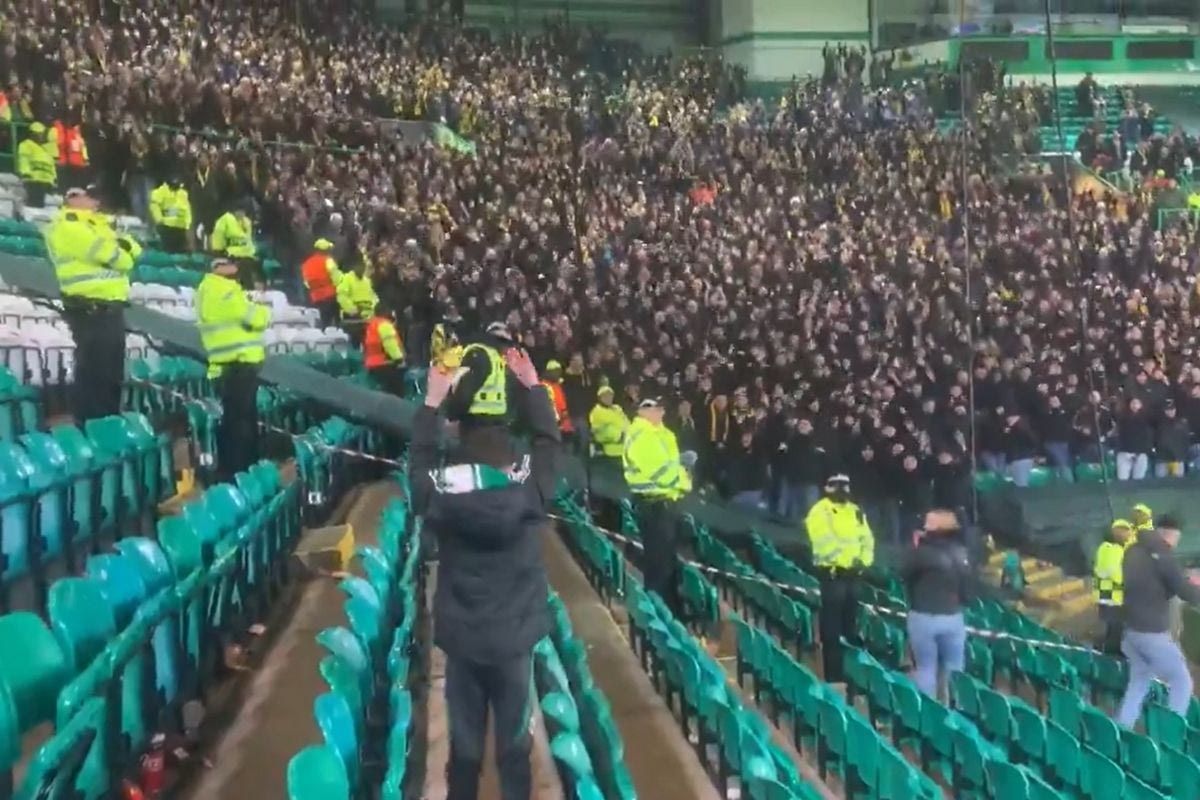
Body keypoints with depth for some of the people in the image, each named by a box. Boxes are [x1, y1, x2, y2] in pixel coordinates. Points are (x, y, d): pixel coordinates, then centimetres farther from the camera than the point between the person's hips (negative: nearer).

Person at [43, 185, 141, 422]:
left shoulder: (97, 225, 23)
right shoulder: (67, 225, -6)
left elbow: (133, 252, 15)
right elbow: (105, 252, -16)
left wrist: (125, 245, -6)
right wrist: (122, 254, 4)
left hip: (110, 307, 9)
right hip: (90, 309, -9)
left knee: (112, 372, 13)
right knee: (93, 372, -10)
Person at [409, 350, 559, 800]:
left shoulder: (444, 503, -10)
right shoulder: (529, 496, -12)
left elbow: (420, 460, 9)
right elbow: (548, 443, 4)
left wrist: (432, 402, 14)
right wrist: (532, 387, 11)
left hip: (461, 642, 1)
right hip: (514, 640, 0)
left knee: (464, 746, 12)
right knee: (515, 744, 12)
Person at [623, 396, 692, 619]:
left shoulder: (659, 432, 15)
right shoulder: (641, 435, -17)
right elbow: (660, 471, -23)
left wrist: (682, 478, -3)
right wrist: (685, 482, -9)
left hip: (665, 501, 10)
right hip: (653, 504, -10)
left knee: (668, 559, 17)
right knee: (659, 561, -5)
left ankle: (672, 611, 27)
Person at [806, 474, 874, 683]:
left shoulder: (855, 511, 16)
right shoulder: (820, 512, -7)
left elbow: (867, 539, 13)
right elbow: (825, 543, -18)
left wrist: (863, 560, -4)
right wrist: (848, 559, -22)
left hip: (853, 574, 7)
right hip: (832, 573, -7)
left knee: (851, 624, 15)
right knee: (832, 628, -5)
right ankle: (833, 676, 0)